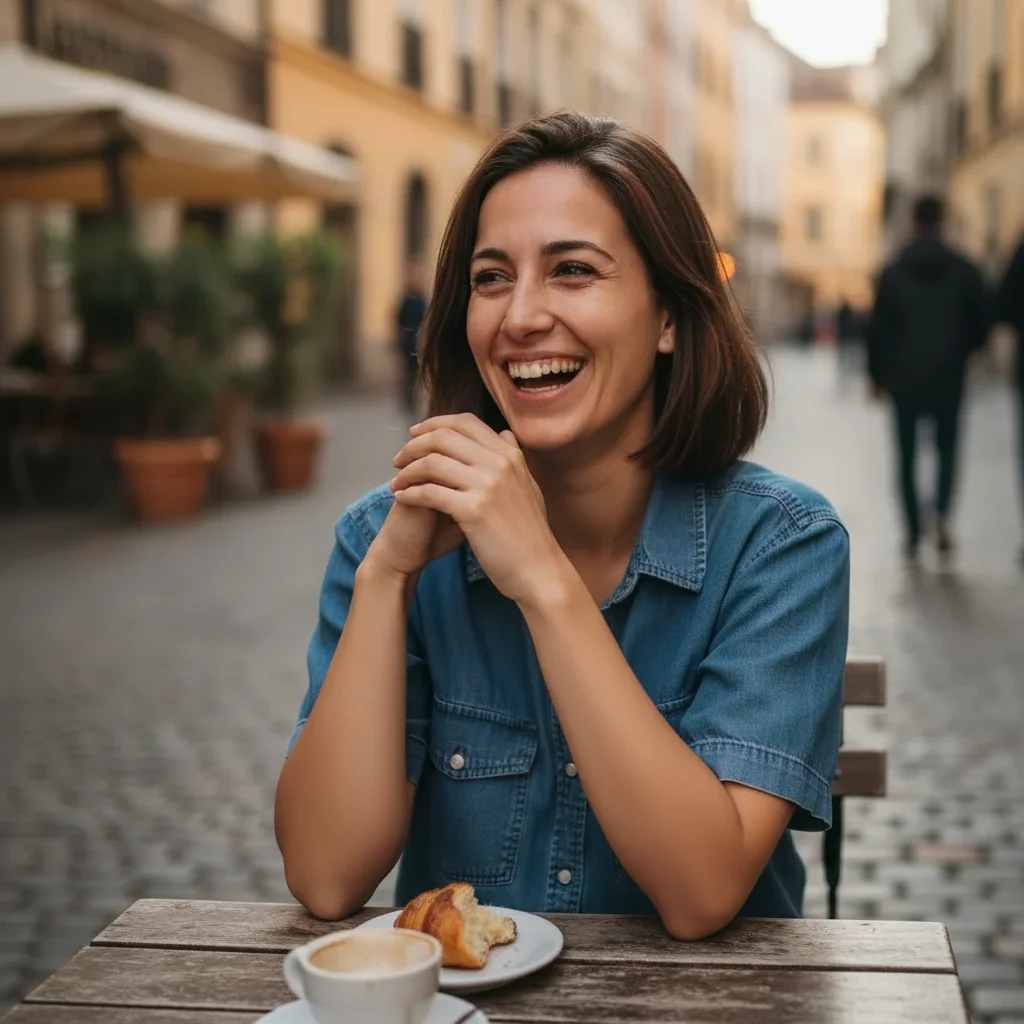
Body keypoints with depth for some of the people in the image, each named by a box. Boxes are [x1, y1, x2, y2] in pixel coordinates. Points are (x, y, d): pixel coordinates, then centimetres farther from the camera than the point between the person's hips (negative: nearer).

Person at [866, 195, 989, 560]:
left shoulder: (893, 273, -2)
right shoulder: (965, 271, -1)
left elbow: (878, 329, -2)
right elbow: (980, 325, 1)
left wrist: (877, 374, 8)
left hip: (904, 379, 0)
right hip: (949, 378, 0)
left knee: (908, 456, 9)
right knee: (947, 447, 14)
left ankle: (913, 534, 8)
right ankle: (942, 512, -10)